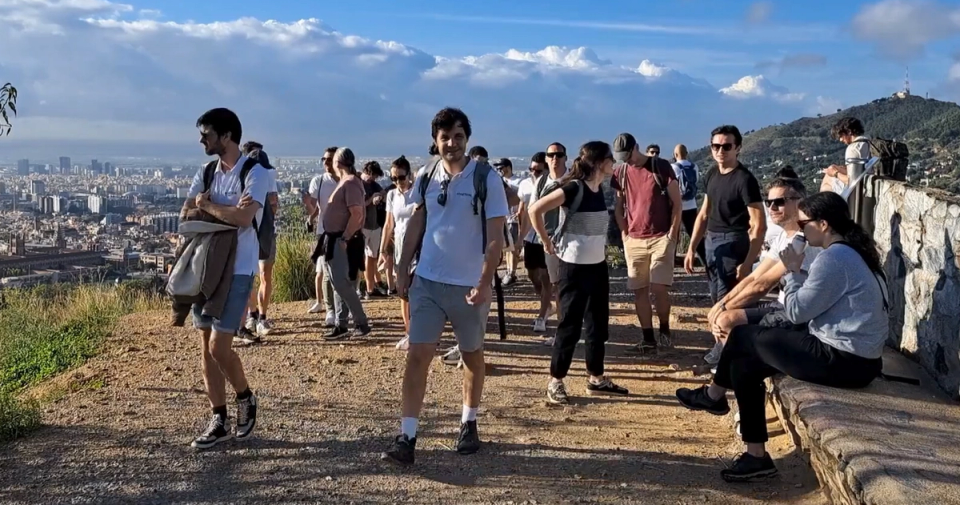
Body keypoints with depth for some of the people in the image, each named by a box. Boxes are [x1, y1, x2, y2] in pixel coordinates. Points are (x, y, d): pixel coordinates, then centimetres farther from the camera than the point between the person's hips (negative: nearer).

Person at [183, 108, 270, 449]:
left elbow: (243, 218, -23)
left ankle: (246, 398, 18)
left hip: (237, 270, -7)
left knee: (219, 346, -9)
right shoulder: (206, 173, 11)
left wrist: (207, 205, -7)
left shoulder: (255, 173, -10)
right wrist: (223, 209, -15)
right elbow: (187, 212, 2)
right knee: (206, 347, 7)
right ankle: (219, 422, 16)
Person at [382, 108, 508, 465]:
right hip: (427, 281, 3)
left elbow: (495, 237, -10)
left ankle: (469, 424, 32)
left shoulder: (487, 179, -9)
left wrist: (485, 283, -17)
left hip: (469, 285, -2)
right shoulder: (426, 177, 4)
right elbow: (416, 225, 11)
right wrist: (403, 269, 6)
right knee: (417, 355, -4)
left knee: (472, 356, 14)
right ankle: (407, 438, -3)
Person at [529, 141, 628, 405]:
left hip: (598, 263, 8)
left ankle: (596, 378, 25)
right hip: (575, 265, -8)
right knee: (570, 324, -2)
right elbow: (535, 210, -21)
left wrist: (601, 248, 12)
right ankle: (555, 382, 8)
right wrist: (547, 243, -13)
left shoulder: (599, 189, 8)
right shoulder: (574, 188, -16)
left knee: (598, 323, 13)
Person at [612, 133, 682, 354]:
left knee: (659, 288, -9)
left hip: (661, 237, -4)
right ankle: (648, 337, 11)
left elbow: (676, 202, -3)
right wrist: (624, 234, 4)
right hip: (633, 240, 4)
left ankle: (664, 328, 14)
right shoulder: (620, 172, 5)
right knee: (639, 290, 3)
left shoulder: (661, 166, -5)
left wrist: (672, 233, -8)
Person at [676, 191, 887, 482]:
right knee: (745, 364, 9)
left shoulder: (834, 257, -18)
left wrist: (792, 272, -3)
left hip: (843, 360, -10)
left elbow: (797, 311, -15)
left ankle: (713, 395, 25)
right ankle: (756, 455, 13)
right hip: (853, 355, 10)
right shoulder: (851, 251, 13)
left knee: (742, 337, -1)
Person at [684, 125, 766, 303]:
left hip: (733, 244, -8)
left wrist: (747, 263, -24)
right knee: (716, 301, 16)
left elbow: (759, 226, -19)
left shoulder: (744, 179, -16)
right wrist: (692, 248, 10)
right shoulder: (712, 174, 8)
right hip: (711, 242, 8)